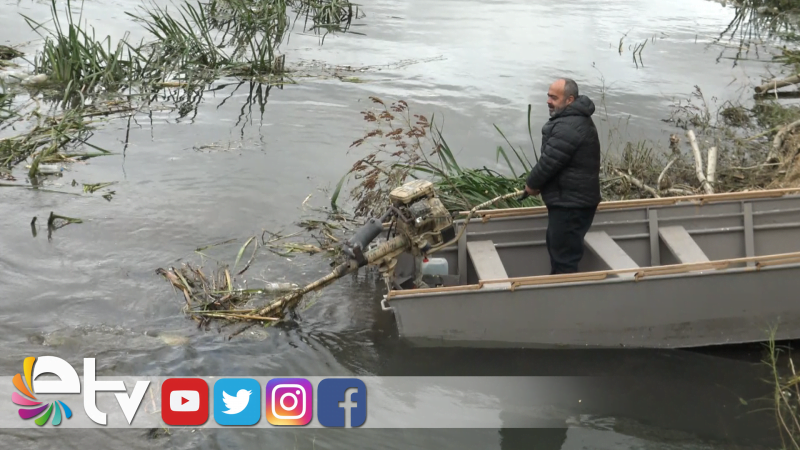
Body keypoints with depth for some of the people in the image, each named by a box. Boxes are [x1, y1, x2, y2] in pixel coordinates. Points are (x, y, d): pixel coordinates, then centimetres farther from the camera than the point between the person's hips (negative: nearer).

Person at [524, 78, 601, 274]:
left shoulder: (568, 127, -23)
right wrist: (539, 184, 10)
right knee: (556, 246, 23)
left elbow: (549, 161, -21)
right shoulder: (577, 119, 13)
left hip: (570, 203, -11)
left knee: (564, 255, -4)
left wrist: (532, 184, -4)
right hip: (574, 198, 11)